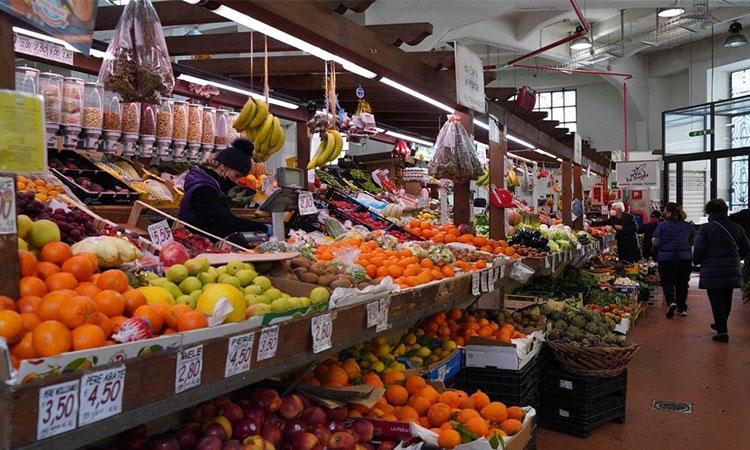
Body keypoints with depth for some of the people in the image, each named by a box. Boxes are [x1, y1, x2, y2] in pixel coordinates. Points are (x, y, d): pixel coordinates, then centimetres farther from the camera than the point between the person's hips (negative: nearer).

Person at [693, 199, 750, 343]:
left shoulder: (705, 228, -12)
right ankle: (721, 325, 37)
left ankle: (722, 332, -1)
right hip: (732, 271, 5)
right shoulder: (736, 228, 4)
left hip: (712, 272, -5)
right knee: (726, 300, 19)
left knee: (716, 301, 1)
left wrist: (697, 261, 4)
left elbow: (698, 250, -15)